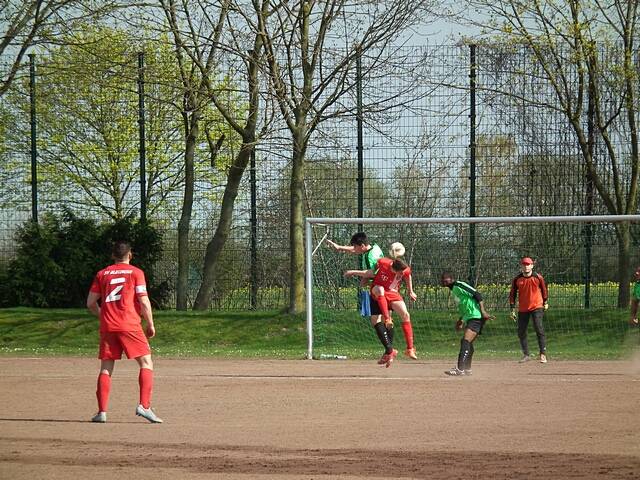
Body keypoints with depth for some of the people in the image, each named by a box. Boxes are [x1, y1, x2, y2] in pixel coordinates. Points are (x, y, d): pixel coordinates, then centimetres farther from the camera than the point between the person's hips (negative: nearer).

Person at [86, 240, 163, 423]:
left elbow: (91, 303, 12)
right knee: (146, 362, 1)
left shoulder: (102, 274, 13)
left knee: (106, 368, 8)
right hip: (129, 326, -4)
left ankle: (102, 411, 1)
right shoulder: (135, 272, 3)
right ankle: (144, 405, -14)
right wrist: (150, 324, 3)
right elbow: (143, 301, -6)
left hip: (107, 326, 4)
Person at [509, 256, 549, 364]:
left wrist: (545, 302, 15)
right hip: (522, 309, 3)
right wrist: (513, 309, 3)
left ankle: (543, 354, -11)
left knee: (539, 329, -14)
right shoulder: (517, 279, -1)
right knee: (521, 332, 5)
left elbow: (544, 289, 10)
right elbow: (512, 294, 6)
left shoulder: (538, 277, -5)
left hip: (537, 307, -3)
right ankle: (526, 355, 17)